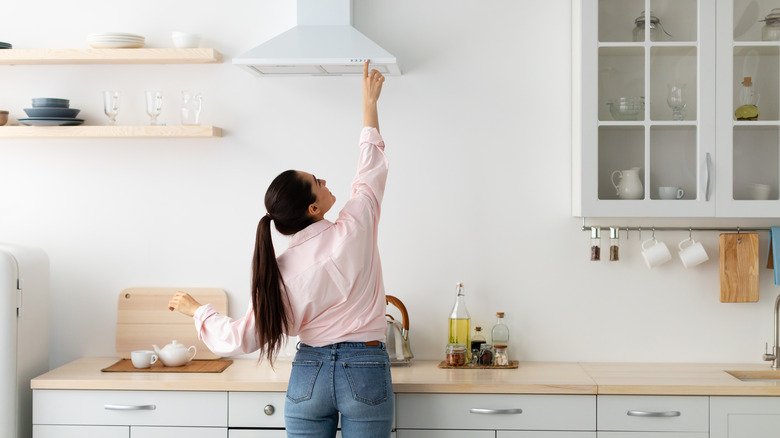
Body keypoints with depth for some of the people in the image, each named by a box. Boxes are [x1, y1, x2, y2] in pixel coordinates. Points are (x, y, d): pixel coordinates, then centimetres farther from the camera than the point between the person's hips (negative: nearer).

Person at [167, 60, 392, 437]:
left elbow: (240, 338, -4)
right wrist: (370, 101, 19)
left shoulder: (280, 271, -6)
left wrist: (196, 309, 14)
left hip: (309, 375, 2)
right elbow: (372, 167, 6)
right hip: (365, 375, -2)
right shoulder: (354, 231, -11)